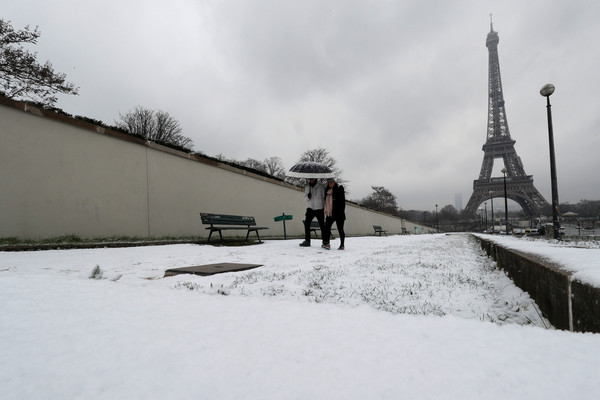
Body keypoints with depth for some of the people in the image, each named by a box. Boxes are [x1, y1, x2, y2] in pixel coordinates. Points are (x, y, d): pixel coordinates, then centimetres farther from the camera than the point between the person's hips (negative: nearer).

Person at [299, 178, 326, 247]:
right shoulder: (307, 187, 9)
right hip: (311, 208, 4)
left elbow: (325, 197, -4)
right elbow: (305, 199, 10)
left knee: (322, 225, -4)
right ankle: (307, 241, 5)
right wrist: (308, 197, -13)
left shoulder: (321, 186, -4)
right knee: (306, 223, -3)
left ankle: (325, 242, 6)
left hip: (319, 209, -4)